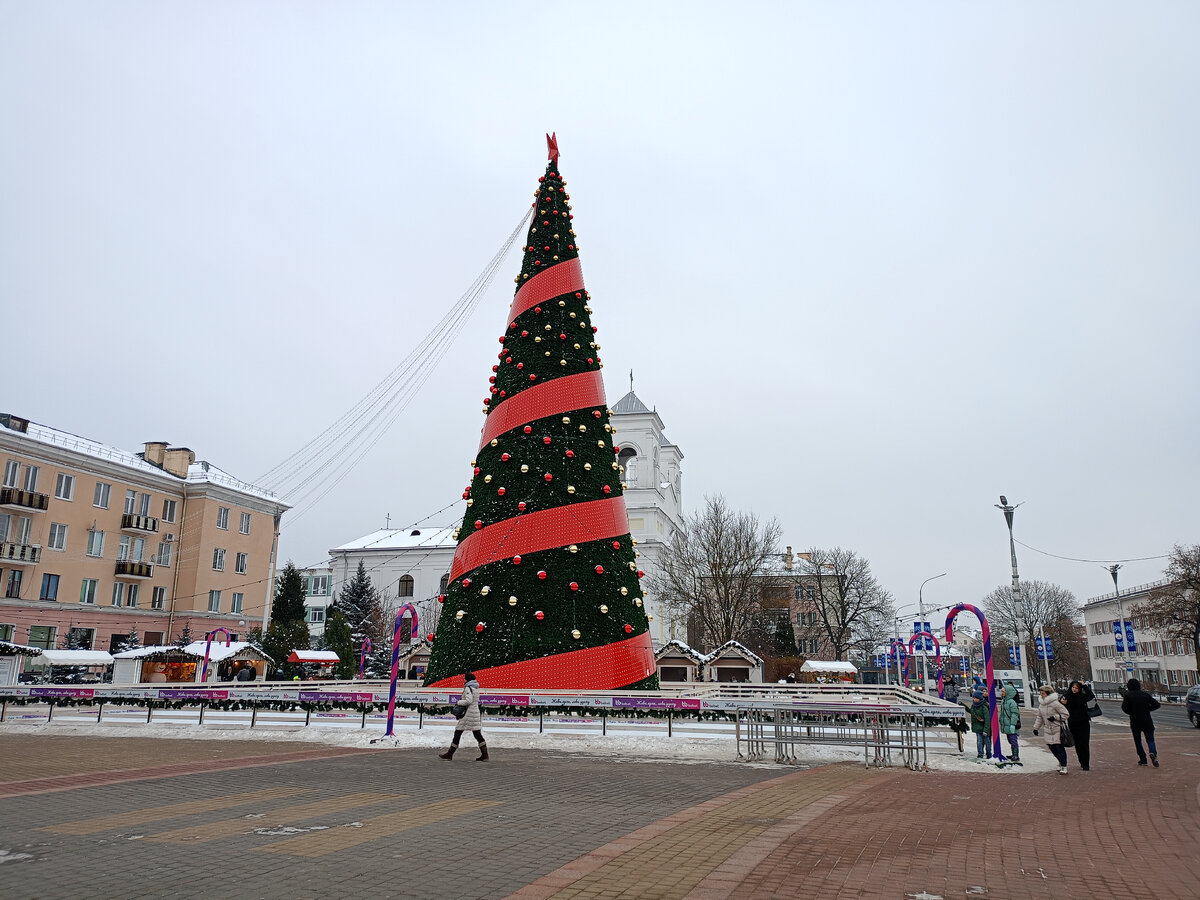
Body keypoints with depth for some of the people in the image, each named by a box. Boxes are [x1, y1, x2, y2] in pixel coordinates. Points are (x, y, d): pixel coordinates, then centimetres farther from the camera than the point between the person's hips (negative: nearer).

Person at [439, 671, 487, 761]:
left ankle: (450, 754, 7)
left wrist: (459, 702, -9)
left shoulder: (468, 688, -11)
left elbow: (468, 701, -22)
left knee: (458, 732, 1)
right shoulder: (476, 688, 14)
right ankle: (484, 755, 0)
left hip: (468, 713, -8)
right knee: (477, 734, 6)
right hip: (476, 712, 8)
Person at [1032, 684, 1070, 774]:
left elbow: (1065, 714, -12)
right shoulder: (1041, 704, 8)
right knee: (1051, 747, 9)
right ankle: (1061, 762, 31)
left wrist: (1055, 717, -22)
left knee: (1059, 747, -4)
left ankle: (1064, 767, 5)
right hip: (1048, 730, 7)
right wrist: (1036, 727, 13)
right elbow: (1039, 717, 16)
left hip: (1058, 729, -7)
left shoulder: (1055, 703, -16)